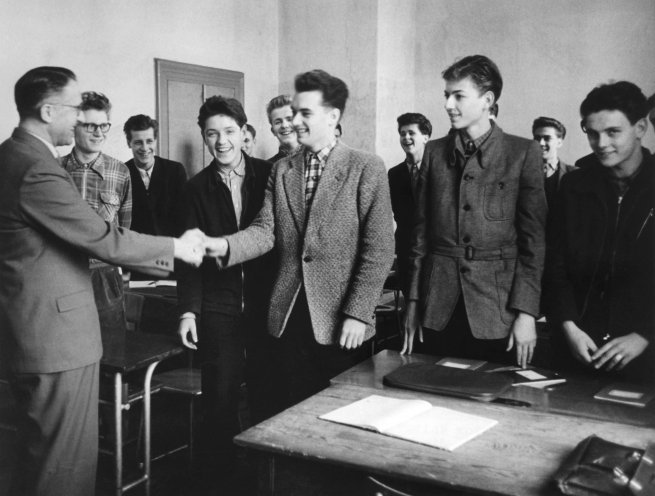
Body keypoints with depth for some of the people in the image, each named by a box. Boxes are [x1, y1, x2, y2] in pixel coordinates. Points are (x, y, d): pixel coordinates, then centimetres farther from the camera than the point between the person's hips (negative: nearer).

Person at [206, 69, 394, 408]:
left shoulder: (366, 169, -5)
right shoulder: (282, 169, 10)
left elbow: (379, 250, -9)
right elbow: (266, 231, 2)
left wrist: (358, 314, -13)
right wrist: (224, 246, -17)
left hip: (339, 318, -4)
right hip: (289, 315, 4)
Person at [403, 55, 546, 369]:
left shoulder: (523, 152, -1)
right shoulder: (434, 152, 8)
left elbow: (533, 238, -3)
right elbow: (422, 231, 10)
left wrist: (526, 312, -9)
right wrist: (413, 301, 7)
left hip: (497, 307, -2)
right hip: (439, 308, 3)